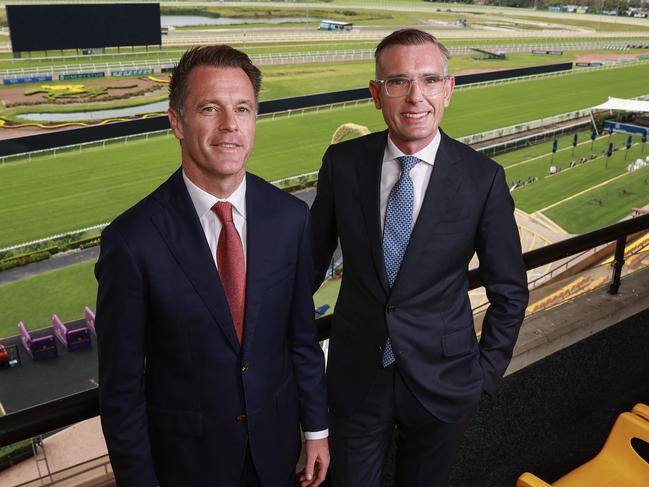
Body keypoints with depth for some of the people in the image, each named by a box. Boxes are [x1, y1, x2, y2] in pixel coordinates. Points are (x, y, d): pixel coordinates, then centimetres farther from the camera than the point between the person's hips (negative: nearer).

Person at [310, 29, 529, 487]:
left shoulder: (483, 178, -13)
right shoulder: (342, 162, -9)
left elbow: (509, 290, -3)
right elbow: (314, 256, 3)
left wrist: (487, 371, -1)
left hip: (441, 379, -1)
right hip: (356, 375, 1)